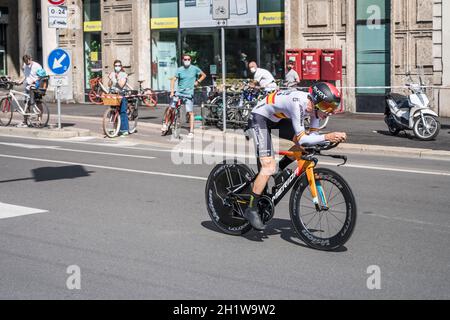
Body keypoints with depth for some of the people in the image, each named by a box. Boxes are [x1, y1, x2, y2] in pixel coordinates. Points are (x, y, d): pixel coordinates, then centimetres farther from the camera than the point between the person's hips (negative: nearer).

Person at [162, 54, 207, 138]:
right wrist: (172, 91, -11)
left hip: (189, 94, -1)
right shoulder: (180, 69, 1)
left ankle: (191, 132, 1)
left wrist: (198, 81, -1)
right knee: (170, 108, -6)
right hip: (179, 92, 1)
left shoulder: (195, 69, 0)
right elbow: (173, 80, -1)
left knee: (190, 112, -4)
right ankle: (165, 124, 16)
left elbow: (204, 75, 13)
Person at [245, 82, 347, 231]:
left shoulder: (315, 105, -12)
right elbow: (301, 139, -37)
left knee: (307, 145, -5)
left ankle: (280, 169, 14)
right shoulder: (298, 103, -36)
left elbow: (313, 135, -4)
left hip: (277, 119, 8)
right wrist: (327, 137, -45)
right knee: (268, 167, -18)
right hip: (260, 118, -8)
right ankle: (251, 210, -7)